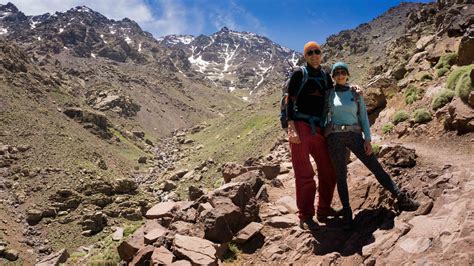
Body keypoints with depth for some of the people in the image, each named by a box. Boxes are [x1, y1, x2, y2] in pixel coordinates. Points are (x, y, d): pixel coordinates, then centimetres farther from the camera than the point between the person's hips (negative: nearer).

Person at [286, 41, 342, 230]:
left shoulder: (325, 76, 17)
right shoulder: (299, 74, 1)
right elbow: (290, 101, -7)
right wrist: (291, 128, -18)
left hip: (318, 129, 6)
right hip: (300, 127, -6)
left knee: (329, 171, 9)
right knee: (305, 174, -3)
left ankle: (324, 210, 26)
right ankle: (305, 216, 9)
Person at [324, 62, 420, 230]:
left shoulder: (356, 93, 9)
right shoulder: (328, 94, 7)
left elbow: (363, 117, 7)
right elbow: (323, 115, 11)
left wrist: (367, 139, -2)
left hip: (354, 135, 1)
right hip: (334, 137, -1)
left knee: (376, 167, -1)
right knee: (341, 175, 1)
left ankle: (401, 198, 3)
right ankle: (346, 212, 7)